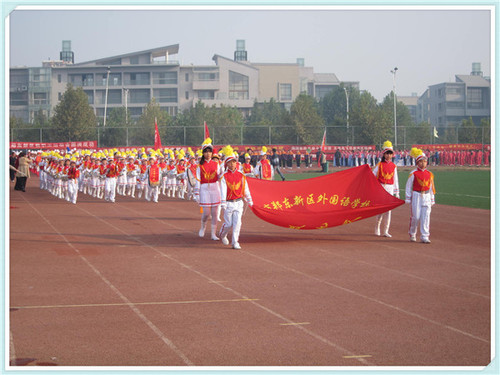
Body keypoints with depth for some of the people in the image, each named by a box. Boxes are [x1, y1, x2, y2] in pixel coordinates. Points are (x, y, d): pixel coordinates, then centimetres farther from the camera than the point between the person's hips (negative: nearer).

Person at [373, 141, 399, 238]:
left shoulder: (394, 166, 8)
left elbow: (395, 180, 12)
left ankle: (385, 231, 4)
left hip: (390, 189, 3)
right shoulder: (380, 165, -1)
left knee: (388, 210, 0)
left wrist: (397, 192, 10)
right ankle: (377, 227, 17)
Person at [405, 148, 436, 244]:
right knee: (415, 217, -1)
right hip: (416, 196, -3)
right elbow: (408, 186, 0)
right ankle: (412, 234, 18)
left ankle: (425, 236, -2)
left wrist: (432, 200, 14)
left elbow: (431, 188, 15)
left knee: (426, 217, -4)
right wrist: (408, 198, -3)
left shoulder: (429, 174, 9)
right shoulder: (413, 174, -2)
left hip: (426, 197, 3)